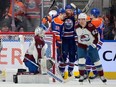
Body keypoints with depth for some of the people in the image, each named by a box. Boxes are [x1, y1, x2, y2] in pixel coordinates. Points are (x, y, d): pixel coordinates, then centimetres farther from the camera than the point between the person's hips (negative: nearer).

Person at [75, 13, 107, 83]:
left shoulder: (90, 26, -21)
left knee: (96, 60, 3)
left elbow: (96, 36, -15)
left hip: (91, 45, -3)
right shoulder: (77, 28, -5)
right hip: (81, 46, 3)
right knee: (81, 60, -12)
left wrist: (94, 44, -17)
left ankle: (101, 75, 15)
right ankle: (82, 76, -1)